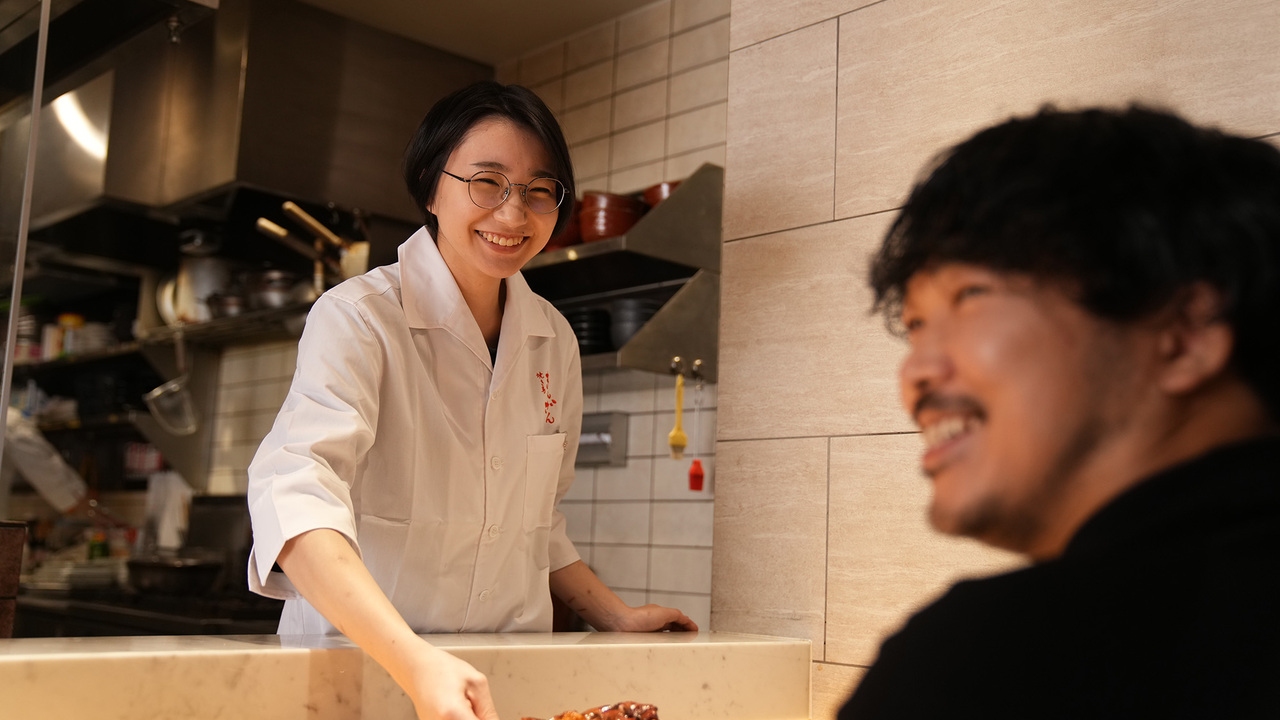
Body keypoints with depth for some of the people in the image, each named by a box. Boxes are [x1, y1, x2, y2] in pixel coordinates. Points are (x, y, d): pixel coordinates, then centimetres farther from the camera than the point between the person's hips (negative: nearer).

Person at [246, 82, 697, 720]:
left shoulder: (553, 339, 7)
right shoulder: (359, 318, -10)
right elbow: (294, 491, -26)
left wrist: (614, 615, 7)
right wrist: (417, 663, -38)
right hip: (358, 665, -3)